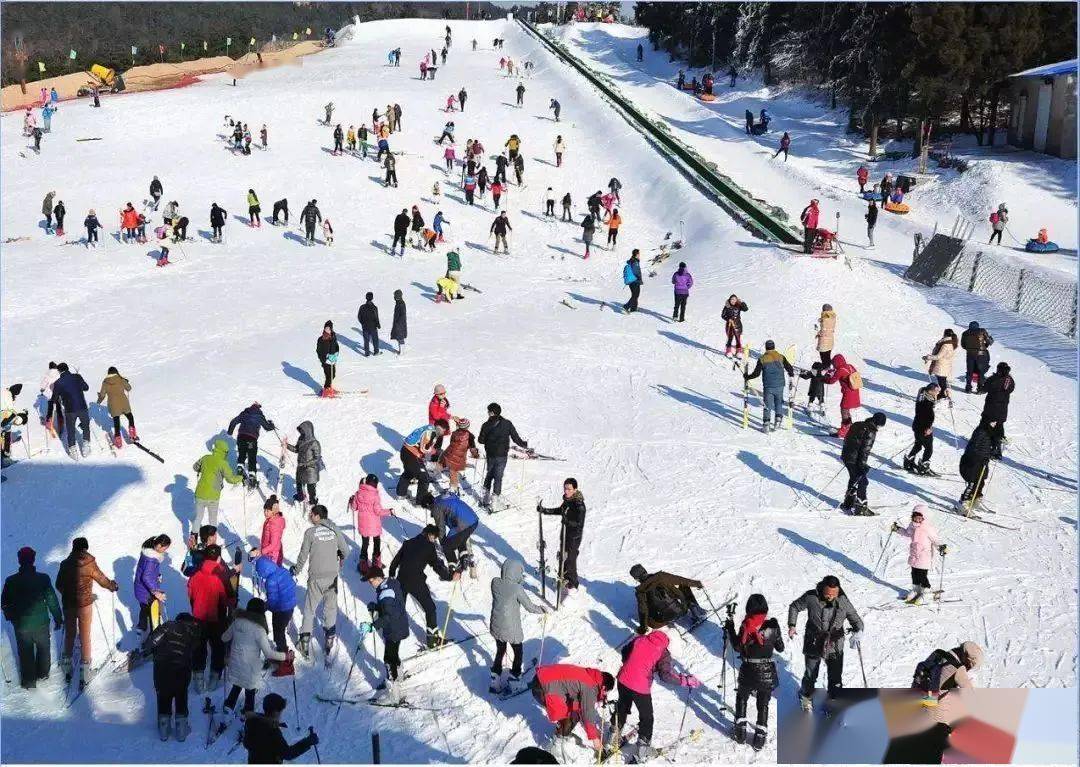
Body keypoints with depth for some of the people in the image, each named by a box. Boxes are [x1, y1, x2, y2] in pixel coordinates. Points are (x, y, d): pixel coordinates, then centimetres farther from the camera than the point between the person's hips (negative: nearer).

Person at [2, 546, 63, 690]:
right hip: (41, 623, 0)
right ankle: (42, 674, 39)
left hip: (21, 625, 0)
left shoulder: (11, 581, -15)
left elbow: (5, 604, -3)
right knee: (43, 648, 23)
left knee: (25, 653, 17)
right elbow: (52, 600, -10)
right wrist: (58, 619, 3)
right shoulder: (43, 578, -17)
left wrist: (10, 616, 18)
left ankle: (28, 681, 27)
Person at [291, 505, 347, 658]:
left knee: (310, 609, 10)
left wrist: (296, 570, 13)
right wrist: (340, 564, 25)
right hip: (333, 576, 3)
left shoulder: (310, 532, -10)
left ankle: (305, 638, 8)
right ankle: (329, 638, 19)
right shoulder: (334, 530, -2)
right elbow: (345, 550, 4)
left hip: (316, 577, -3)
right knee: (331, 607, 15)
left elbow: (303, 555, -4)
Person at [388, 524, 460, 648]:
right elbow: (437, 566, -8)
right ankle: (432, 638, 13)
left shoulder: (408, 543, 12)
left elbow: (395, 561, 18)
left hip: (401, 580, 5)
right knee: (430, 608, 11)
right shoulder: (429, 546, -5)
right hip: (416, 582, -5)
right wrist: (450, 576, 3)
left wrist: (391, 576, 30)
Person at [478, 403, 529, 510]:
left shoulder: (486, 425, -7)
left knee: (489, 474, 20)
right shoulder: (507, 424, -7)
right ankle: (495, 502, -1)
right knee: (498, 477, 1)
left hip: (490, 455, 1)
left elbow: (481, 440, -2)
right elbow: (516, 438, -5)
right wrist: (524, 445, 12)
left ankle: (486, 499, 26)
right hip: (502, 456, -1)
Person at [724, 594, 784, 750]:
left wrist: (730, 629, 7)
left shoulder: (746, 626, -15)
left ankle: (741, 730, 22)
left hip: (748, 671, -1)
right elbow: (780, 648, 1)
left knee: (741, 698, 24)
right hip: (767, 672, 1)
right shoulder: (773, 625, -11)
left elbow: (737, 647, -3)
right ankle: (760, 736, 17)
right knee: (763, 704, 17)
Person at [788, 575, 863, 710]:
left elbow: (856, 620, -7)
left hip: (835, 647, 0)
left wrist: (856, 633, -28)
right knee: (810, 676, 16)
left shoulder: (843, 601, -13)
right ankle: (806, 697, 44)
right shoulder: (811, 597, -14)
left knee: (836, 681, 1)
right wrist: (791, 625, -5)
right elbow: (795, 607, 3)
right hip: (813, 644, 0)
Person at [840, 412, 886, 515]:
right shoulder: (870, 432, -17)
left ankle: (847, 504, 33)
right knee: (861, 482, 1)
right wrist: (863, 465, -15)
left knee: (854, 479, 23)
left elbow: (846, 440, 18)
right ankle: (860, 508, 3)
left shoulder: (858, 425, 9)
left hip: (846, 455, 9)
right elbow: (865, 450, -20)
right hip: (855, 460, -9)